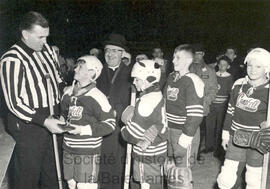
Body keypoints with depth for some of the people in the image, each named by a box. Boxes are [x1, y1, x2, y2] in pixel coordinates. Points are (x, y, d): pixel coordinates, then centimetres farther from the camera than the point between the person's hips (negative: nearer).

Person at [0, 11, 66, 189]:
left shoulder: (45, 49, 6)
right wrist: (43, 121, -21)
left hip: (51, 118, 6)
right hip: (28, 123, -6)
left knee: (52, 174, 17)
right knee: (28, 174, 5)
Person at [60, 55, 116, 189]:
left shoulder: (96, 97, -16)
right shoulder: (68, 92, 5)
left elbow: (110, 124, -14)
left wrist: (84, 129, -21)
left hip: (88, 152, -6)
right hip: (68, 149, 7)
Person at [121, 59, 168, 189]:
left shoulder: (147, 100, -24)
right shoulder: (158, 95, 5)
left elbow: (133, 133, -20)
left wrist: (123, 131, 0)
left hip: (147, 155, -9)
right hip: (158, 150, 9)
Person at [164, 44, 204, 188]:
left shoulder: (192, 81, -16)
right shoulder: (171, 78, 9)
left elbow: (195, 113, -19)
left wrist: (187, 136, -20)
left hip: (184, 133, -7)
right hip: (169, 130, 8)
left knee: (182, 172, 0)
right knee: (169, 168, 18)